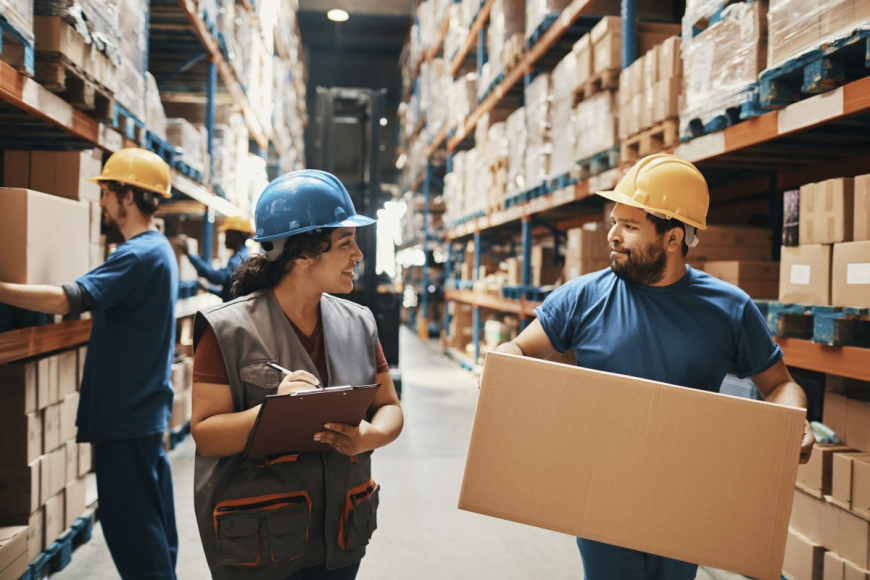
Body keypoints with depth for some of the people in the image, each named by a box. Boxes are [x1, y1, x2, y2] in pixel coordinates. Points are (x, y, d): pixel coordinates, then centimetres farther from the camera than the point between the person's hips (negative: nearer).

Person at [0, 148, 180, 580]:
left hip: (125, 416, -10)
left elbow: (65, 300, -27)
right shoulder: (158, 249, 13)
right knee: (151, 522, 18)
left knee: (129, 524, -1)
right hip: (147, 411, 10)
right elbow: (94, 301, 22)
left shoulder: (139, 256, -19)